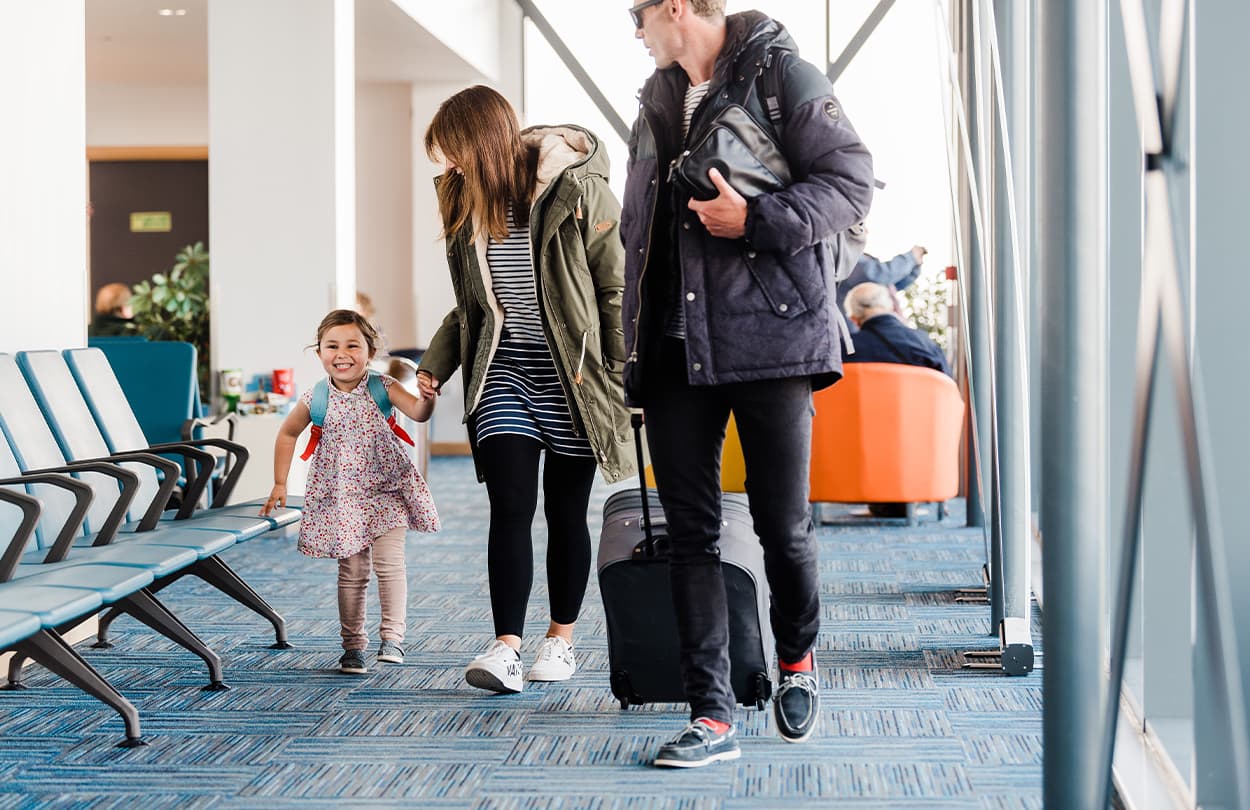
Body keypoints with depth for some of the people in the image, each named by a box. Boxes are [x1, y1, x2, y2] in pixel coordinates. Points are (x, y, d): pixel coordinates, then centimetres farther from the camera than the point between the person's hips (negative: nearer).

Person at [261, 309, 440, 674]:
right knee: (352, 571, 4)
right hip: (341, 496, 1)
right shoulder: (315, 399, -6)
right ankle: (353, 645, 14)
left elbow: (418, 413, -22)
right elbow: (287, 434, 9)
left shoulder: (382, 388, -9)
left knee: (389, 561, -13)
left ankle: (393, 636, -6)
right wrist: (280, 484, 8)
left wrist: (427, 398, -45)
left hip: (387, 489, -1)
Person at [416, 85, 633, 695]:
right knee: (509, 507, -8)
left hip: (570, 376, -4)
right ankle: (506, 648, -12)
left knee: (566, 512, 5)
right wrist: (435, 364, 7)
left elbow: (616, 290, -9)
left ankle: (560, 639, 19)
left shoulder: (577, 189, -11)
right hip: (503, 373, 4)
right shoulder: (466, 202, 8)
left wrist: (626, 380, -11)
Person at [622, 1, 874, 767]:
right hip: (676, 350, 6)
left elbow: (851, 182, -7)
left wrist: (756, 220, -19)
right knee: (691, 533, 1)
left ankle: (798, 660, 29)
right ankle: (713, 716, 3)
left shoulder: (783, 75, -1)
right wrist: (637, 345, 21)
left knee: (783, 525, 0)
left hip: (771, 338, -6)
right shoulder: (657, 102, 20)